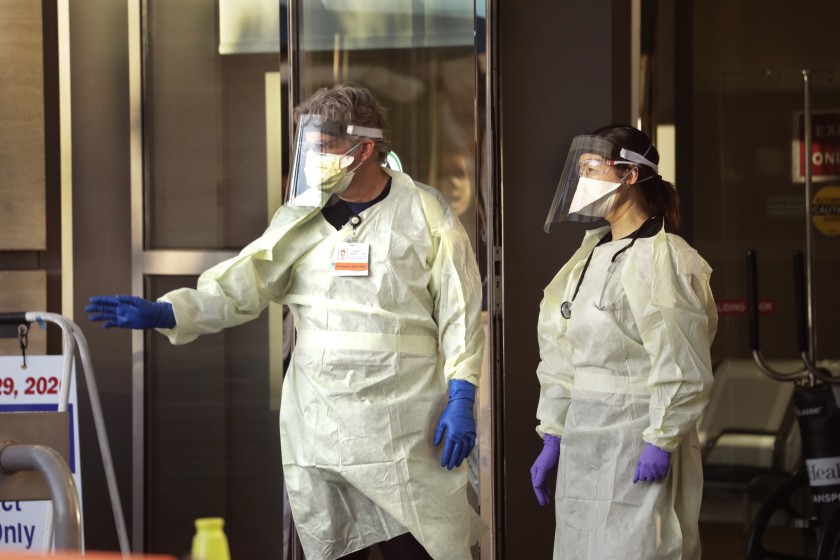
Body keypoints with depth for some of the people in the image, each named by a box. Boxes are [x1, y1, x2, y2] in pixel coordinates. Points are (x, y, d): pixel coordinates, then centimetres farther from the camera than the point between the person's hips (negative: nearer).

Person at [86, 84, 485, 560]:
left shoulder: (426, 215, -1)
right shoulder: (302, 219, 8)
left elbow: (460, 314, -1)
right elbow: (243, 285, 2)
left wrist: (461, 400, -8)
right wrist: (162, 313, -12)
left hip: (404, 431, -4)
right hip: (319, 427, 4)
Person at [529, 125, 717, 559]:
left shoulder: (662, 258, -11)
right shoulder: (590, 255, 14)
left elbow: (682, 367, -16)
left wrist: (661, 442, -17)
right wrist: (552, 438, 14)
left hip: (637, 437, -8)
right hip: (582, 438, 8)